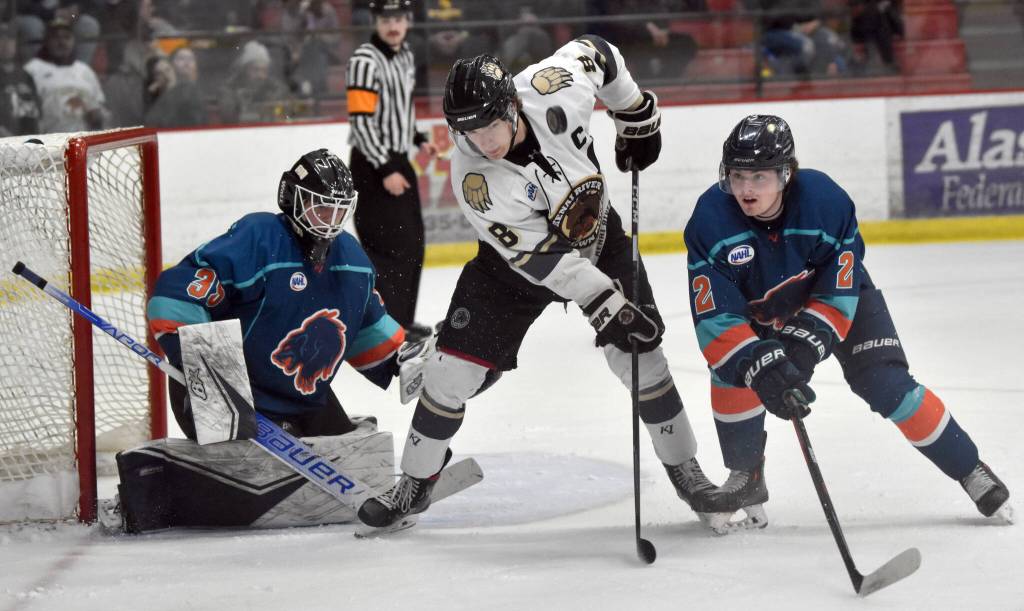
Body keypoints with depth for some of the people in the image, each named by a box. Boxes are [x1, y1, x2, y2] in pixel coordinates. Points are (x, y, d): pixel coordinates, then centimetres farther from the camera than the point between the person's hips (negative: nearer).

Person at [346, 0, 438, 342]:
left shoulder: (404, 56, 11)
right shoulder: (365, 61, -18)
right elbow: (360, 121, -22)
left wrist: (418, 139, 14)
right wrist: (385, 170, -23)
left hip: (398, 160, 10)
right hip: (372, 164, -10)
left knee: (413, 244, 15)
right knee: (390, 244, -13)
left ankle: (402, 318, 26)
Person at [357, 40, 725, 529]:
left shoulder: (556, 85, -30)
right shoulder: (474, 179, -33)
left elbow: (595, 52, -6)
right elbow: (541, 260, -30)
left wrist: (638, 116, 2)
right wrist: (604, 305, -32)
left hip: (597, 237, 2)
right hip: (516, 260, -2)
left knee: (642, 356, -1)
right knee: (453, 369, -8)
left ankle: (684, 469, 19)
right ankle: (415, 485, 13)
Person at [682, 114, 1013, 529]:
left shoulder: (826, 201, -33)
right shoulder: (710, 219, -30)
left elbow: (838, 292, -25)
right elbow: (714, 317, -31)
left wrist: (806, 344, -36)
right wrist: (759, 365, -44)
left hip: (840, 297, -1)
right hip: (756, 308, 1)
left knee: (886, 384, -12)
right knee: (731, 369, -23)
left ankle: (969, 470, 3)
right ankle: (746, 478, 0)